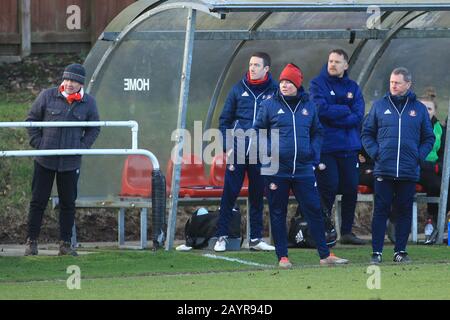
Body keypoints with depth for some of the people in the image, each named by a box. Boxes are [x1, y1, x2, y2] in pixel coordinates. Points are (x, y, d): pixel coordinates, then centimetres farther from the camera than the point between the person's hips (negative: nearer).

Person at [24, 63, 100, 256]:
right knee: (38, 201, 2)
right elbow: (31, 119, 6)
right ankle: (31, 241, 9)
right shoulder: (47, 96, -4)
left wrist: (82, 146, -1)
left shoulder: (88, 103, 0)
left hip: (71, 162, 1)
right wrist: (38, 143, -4)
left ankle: (65, 243, 14)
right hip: (45, 160, -1)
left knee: (68, 203, 6)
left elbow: (94, 128, 13)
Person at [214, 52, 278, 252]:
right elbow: (224, 120, 9)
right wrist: (227, 146, 0)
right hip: (237, 152, 0)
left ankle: (256, 238, 14)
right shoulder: (239, 90, 6)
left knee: (257, 196, 8)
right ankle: (221, 237, -1)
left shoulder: (274, 92, 4)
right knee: (229, 194, -3)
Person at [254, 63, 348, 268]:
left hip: (304, 170, 2)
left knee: (314, 211, -1)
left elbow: (318, 133, 18)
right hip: (277, 171, -2)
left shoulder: (308, 106, 9)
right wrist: (267, 153, -7)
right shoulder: (270, 105, 2)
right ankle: (282, 257, 9)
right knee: (278, 214, 3)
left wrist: (314, 155, 5)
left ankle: (325, 255, 3)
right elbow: (258, 132, 7)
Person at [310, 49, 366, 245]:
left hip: (349, 147, 4)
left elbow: (358, 116, -2)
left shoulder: (352, 87, 11)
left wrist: (333, 116, -12)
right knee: (328, 188, -7)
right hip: (326, 146, -4)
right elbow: (322, 109, -16)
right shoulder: (318, 84, 0)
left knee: (351, 189, 5)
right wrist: (345, 110, -6)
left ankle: (346, 232, 15)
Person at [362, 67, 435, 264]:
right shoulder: (380, 106, 6)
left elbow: (429, 138, 14)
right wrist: (375, 152, -4)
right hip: (384, 170, -1)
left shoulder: (419, 109, 8)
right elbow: (367, 133, 10)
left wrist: (419, 156, -1)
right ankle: (376, 252, -2)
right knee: (381, 210, -3)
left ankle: (400, 251, 12)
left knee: (405, 211, 5)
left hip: (409, 172, 1)